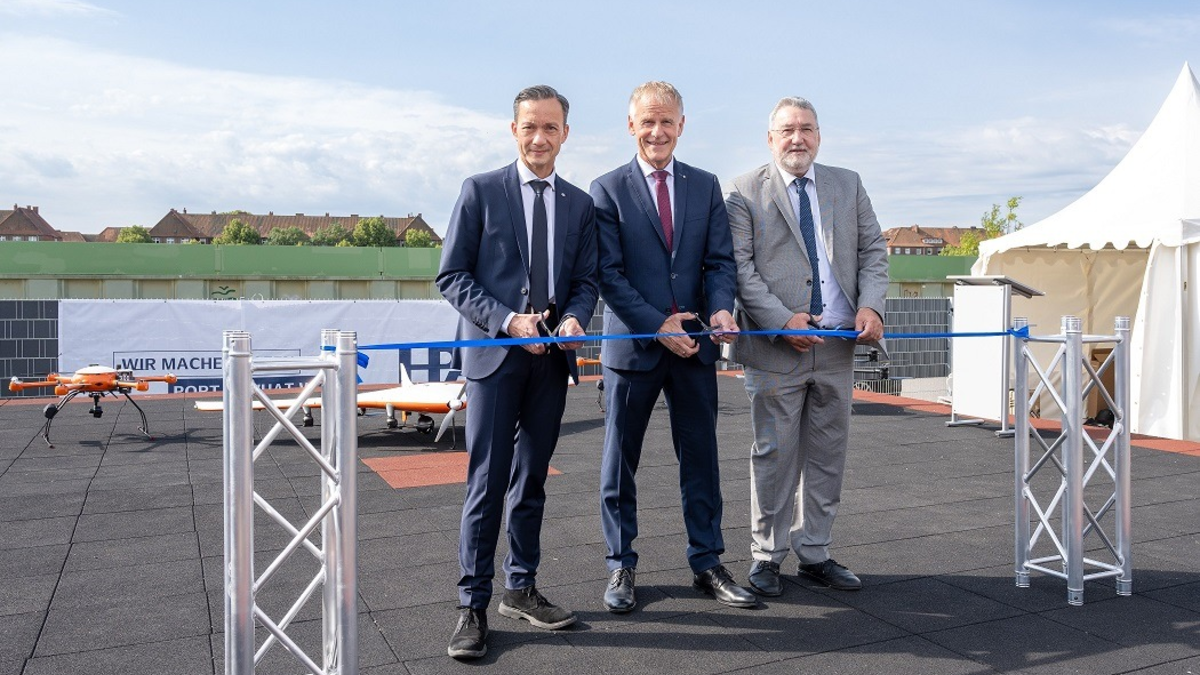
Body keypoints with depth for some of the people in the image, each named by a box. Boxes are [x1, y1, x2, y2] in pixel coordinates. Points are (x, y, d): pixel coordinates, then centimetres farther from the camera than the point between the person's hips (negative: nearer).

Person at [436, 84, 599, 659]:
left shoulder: (580, 204, 12)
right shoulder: (481, 191, 1)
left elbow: (586, 280, 12)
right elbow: (451, 276, -3)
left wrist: (575, 318, -10)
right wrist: (507, 320, -15)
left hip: (551, 355, 4)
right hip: (494, 352, -4)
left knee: (531, 480, 13)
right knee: (487, 482, -4)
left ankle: (520, 589, 26)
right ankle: (473, 605, 7)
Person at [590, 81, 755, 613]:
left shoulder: (706, 186, 9)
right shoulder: (608, 189, -1)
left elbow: (719, 260, 4)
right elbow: (609, 274, -7)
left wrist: (721, 308, -16)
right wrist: (656, 325, -16)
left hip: (695, 345, 3)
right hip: (632, 344, -2)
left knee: (700, 458, 10)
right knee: (620, 462, 7)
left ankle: (707, 564, 23)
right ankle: (621, 568, 21)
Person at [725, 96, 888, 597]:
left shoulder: (848, 185, 13)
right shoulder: (746, 191, 0)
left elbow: (873, 250, 11)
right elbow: (740, 266, -7)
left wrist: (871, 305, -7)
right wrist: (782, 320, -17)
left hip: (837, 347, 4)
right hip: (776, 348, -4)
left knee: (828, 456, 11)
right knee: (774, 456, 3)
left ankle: (814, 553, 23)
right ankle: (767, 556, 17)